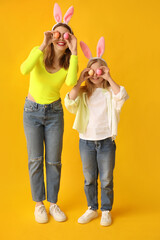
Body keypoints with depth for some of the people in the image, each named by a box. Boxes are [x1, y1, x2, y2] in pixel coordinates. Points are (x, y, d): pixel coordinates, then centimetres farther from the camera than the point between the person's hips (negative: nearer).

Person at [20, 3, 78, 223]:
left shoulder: (68, 63, -7)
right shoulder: (39, 53, -12)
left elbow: (71, 82, -30)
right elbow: (24, 70, -34)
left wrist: (74, 52, -29)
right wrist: (43, 45, -34)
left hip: (54, 112, 2)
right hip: (32, 111, -2)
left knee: (54, 161, 6)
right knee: (35, 159, 4)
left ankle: (53, 204, 23)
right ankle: (39, 204, 21)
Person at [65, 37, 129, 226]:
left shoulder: (110, 92, -1)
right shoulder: (83, 93, 2)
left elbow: (122, 96, -23)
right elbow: (70, 103, -16)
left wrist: (109, 78, -20)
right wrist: (80, 81, -17)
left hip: (106, 141, -1)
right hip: (86, 141, 2)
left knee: (106, 180, 9)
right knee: (89, 179, 14)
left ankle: (106, 211, 27)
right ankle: (92, 209, 32)